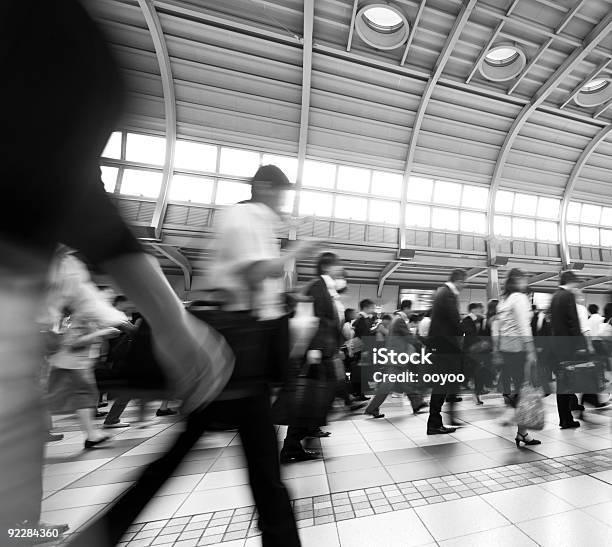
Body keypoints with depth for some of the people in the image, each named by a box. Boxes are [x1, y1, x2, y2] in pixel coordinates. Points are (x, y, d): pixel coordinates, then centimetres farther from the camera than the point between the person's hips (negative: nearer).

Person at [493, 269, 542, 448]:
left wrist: (498, 350, 17)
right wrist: (531, 351, -14)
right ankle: (522, 433, 7)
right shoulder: (520, 298, -8)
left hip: (505, 347, 7)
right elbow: (523, 327, -15)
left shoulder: (502, 300, 14)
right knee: (524, 388, 0)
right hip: (519, 348, -7)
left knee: (516, 386, 14)